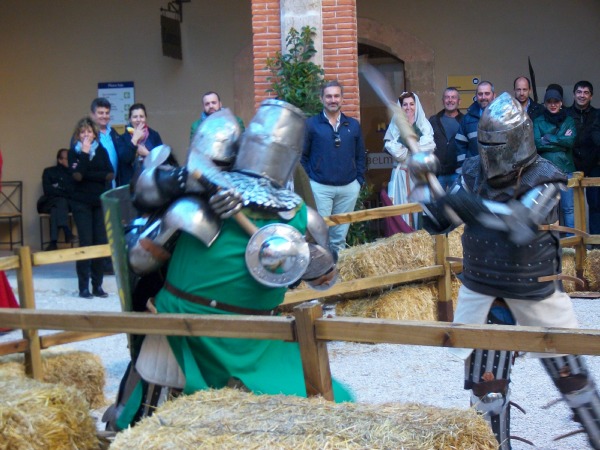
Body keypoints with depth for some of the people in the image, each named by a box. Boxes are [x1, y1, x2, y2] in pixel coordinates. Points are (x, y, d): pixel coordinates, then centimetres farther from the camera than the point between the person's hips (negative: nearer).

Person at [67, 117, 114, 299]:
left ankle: (97, 285, 7)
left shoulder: (102, 151, 8)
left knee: (101, 243, -1)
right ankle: (84, 287, -1)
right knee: (86, 243, -6)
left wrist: (88, 175, -11)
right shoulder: (74, 152, 2)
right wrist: (84, 152, -14)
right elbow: (77, 175, -15)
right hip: (81, 203, -2)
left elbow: (110, 174, -4)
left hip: (101, 202, 2)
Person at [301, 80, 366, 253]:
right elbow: (302, 156, 0)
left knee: (340, 236, 12)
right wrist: (306, 182, -5)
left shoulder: (353, 125, 8)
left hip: (349, 188, 3)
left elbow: (360, 156, 12)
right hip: (320, 187, -3)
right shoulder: (311, 124, -1)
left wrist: (359, 180, 4)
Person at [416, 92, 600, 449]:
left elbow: (520, 224, -33)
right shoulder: (473, 173, -1)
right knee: (484, 378, 3)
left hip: (535, 294, -3)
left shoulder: (544, 178, -14)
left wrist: (472, 205, -44)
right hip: (483, 291, 3)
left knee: (569, 372, 7)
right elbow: (439, 224, 3)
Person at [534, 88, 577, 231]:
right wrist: (561, 141, -8)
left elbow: (571, 141, -6)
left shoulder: (568, 121, 10)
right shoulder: (538, 122, 7)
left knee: (569, 207, -1)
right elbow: (537, 144, -8)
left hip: (565, 169, 1)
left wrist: (548, 138, -7)